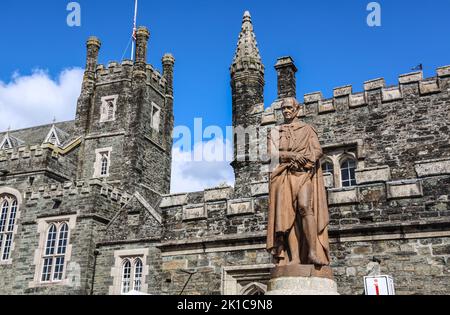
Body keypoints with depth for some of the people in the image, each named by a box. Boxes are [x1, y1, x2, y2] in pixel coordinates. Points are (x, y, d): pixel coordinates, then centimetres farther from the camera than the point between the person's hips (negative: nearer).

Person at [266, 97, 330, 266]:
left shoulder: (307, 129, 17)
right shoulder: (276, 131, 18)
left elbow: (318, 150, 5)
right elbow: (273, 153, 3)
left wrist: (307, 157, -16)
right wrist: (292, 155, -13)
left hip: (304, 173, -1)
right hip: (285, 175, 2)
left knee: (304, 206, -24)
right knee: (288, 214, -9)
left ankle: (313, 251, -27)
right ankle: (294, 257, -12)